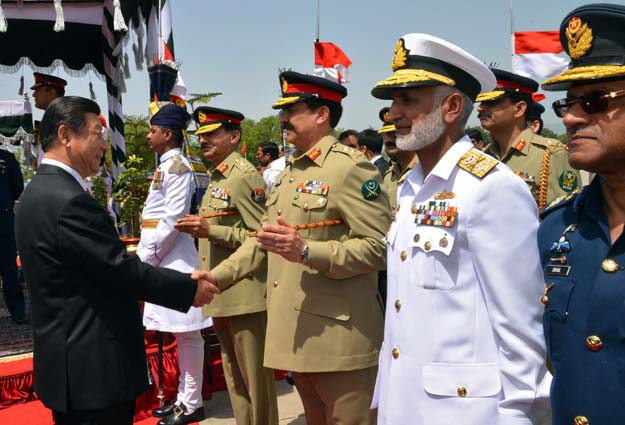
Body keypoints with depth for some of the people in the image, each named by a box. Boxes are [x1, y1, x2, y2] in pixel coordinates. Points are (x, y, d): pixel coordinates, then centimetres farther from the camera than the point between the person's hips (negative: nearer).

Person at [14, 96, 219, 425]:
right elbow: (122, 270, -19)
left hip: (69, 359, 10)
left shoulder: (40, 191, 10)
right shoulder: (68, 201, -22)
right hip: (94, 367, -10)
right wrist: (189, 288, -6)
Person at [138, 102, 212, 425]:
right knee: (180, 332, 14)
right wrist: (144, 255, 14)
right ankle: (185, 398, 24)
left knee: (186, 333, -1)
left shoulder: (178, 167, -12)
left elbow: (172, 219, -18)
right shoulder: (166, 166, 17)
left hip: (174, 261, -10)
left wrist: (145, 257, -13)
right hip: (161, 260, 10)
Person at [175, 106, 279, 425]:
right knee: (234, 375, 18)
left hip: (246, 294, -9)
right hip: (222, 294, 9)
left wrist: (211, 231, -22)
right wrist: (199, 228, 12)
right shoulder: (216, 177, 16)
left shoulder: (245, 176, -12)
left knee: (254, 376, 2)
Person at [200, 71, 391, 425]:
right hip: (297, 335, 9)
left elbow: (380, 247, -19)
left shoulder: (352, 167, -13)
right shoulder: (291, 171, 15)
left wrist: (306, 251, -29)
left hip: (339, 339, -9)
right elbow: (262, 240, 18)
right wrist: (215, 277, 7)